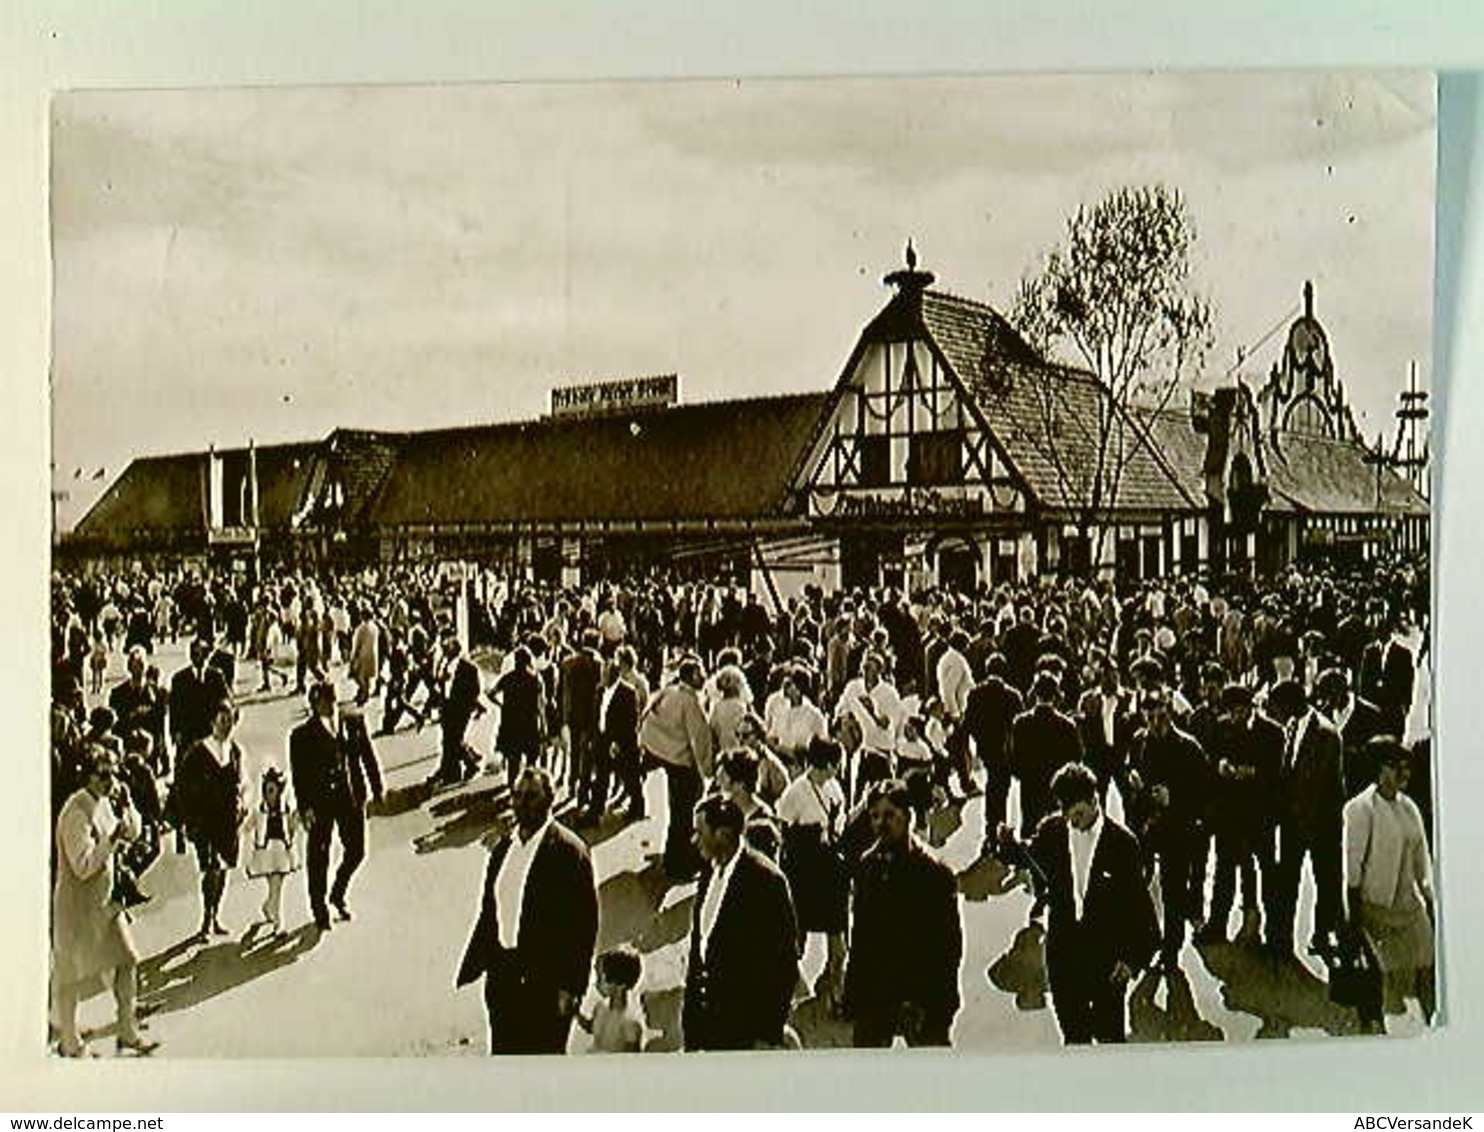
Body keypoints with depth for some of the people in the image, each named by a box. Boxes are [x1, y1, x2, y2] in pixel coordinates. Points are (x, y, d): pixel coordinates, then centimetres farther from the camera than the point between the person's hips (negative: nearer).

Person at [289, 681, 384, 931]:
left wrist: (377, 788, 5)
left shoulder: (354, 723, 3)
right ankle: (319, 906, 25)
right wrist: (305, 807, -13)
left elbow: (368, 757, 8)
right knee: (318, 856, 7)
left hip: (351, 797, 3)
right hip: (320, 802, -3)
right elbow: (298, 775, -7)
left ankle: (338, 895, 36)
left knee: (356, 851, 10)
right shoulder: (302, 735, -7)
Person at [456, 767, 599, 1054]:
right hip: (503, 974, 6)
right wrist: (471, 967, 11)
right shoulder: (502, 848, 7)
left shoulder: (568, 850, -13)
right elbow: (488, 913, 14)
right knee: (503, 1054, 14)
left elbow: (584, 923, -14)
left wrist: (570, 988, -14)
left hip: (546, 978, -6)